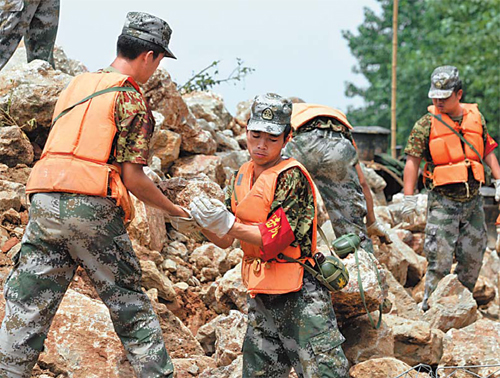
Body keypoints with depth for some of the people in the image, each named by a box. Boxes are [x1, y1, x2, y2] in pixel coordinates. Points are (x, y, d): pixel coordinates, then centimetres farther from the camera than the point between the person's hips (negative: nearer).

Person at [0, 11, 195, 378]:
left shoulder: (77, 84, 20)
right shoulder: (130, 97, -1)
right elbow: (132, 177, -5)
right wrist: (172, 208, 8)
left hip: (44, 202, 5)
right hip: (93, 208, -5)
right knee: (130, 305, 7)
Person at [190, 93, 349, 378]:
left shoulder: (292, 177, -13)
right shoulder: (243, 177, 10)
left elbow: (273, 239, -20)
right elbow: (226, 241, 10)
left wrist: (227, 224, -26)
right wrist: (206, 224, -10)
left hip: (300, 294, -8)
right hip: (261, 295, 8)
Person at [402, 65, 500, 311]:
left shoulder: (476, 118, 6)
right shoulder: (426, 124, -4)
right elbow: (413, 160, -4)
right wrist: (409, 199, -8)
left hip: (473, 200, 4)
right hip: (443, 201, -4)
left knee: (473, 258, 8)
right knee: (440, 258, -9)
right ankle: (430, 309, 2)